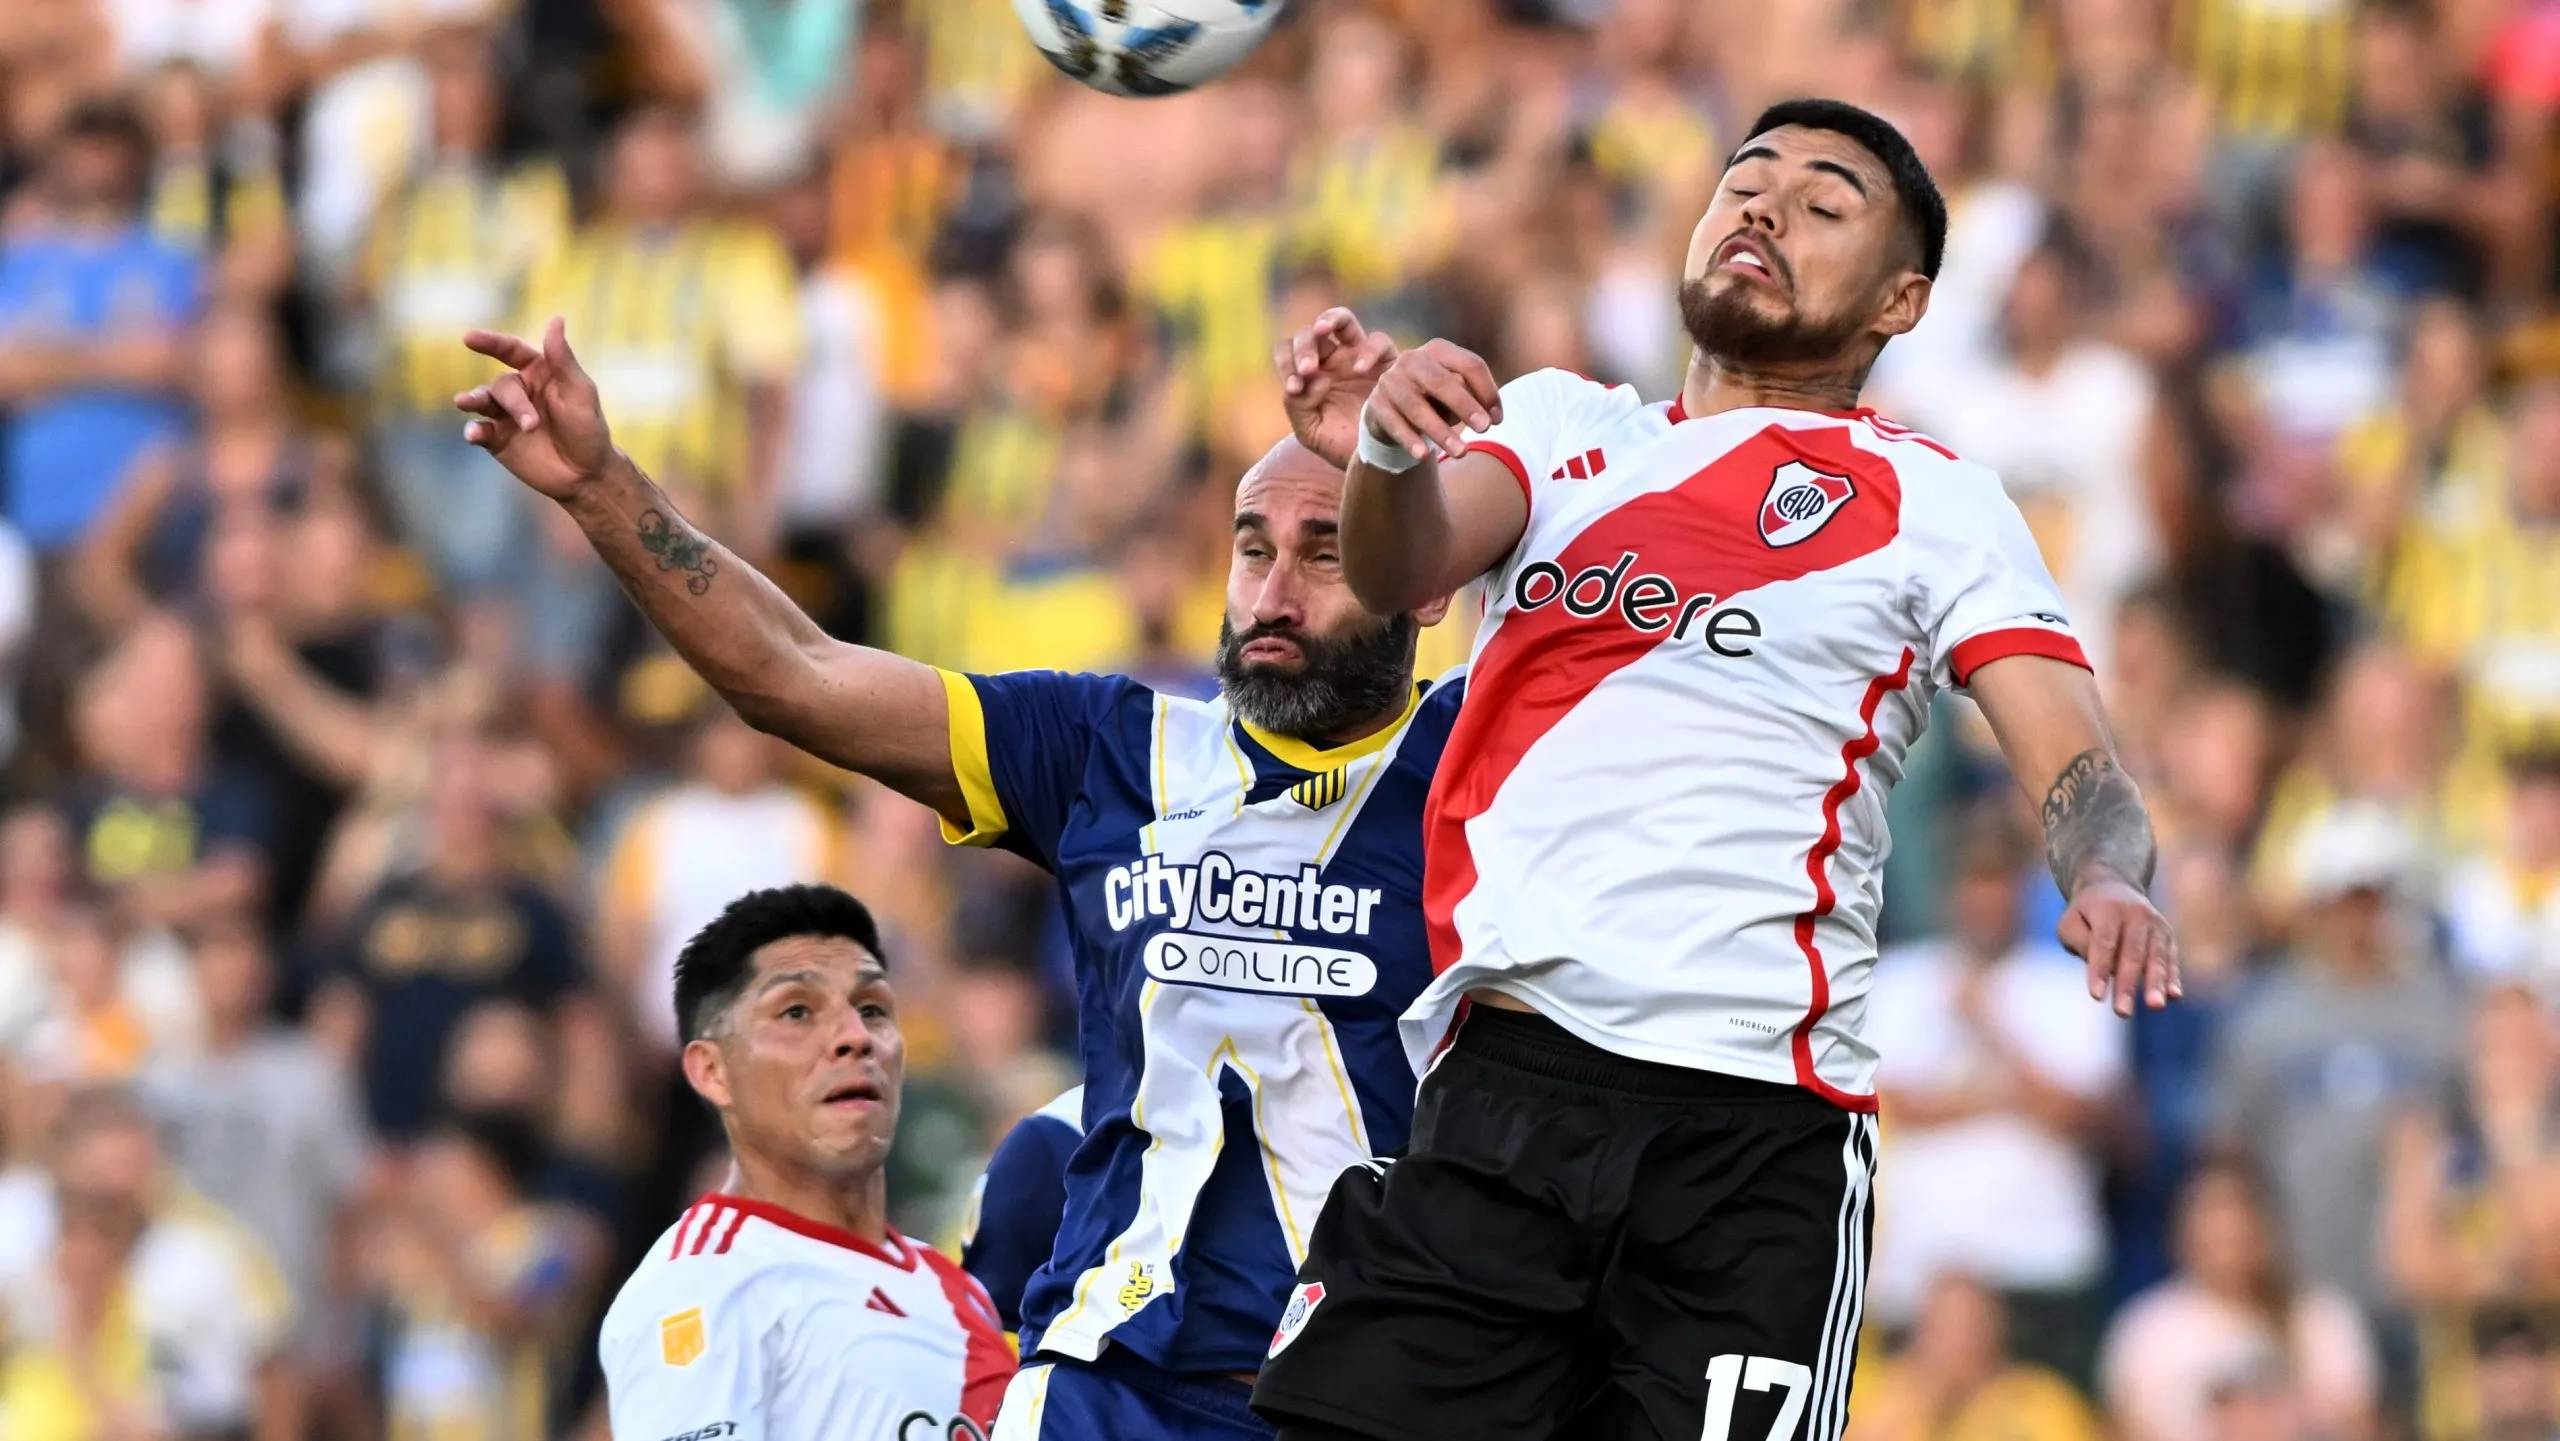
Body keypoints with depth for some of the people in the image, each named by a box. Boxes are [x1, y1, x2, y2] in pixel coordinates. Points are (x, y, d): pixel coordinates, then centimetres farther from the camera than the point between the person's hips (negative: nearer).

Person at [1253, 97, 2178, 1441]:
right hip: (1496, 1078, 2)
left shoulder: (1933, 503, 11)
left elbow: (2070, 758, 2)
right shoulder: (1559, 425, 18)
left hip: (1757, 1127, -2)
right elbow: (1407, 569, -1)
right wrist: (1383, 455, -25)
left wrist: (2107, 881, -22)